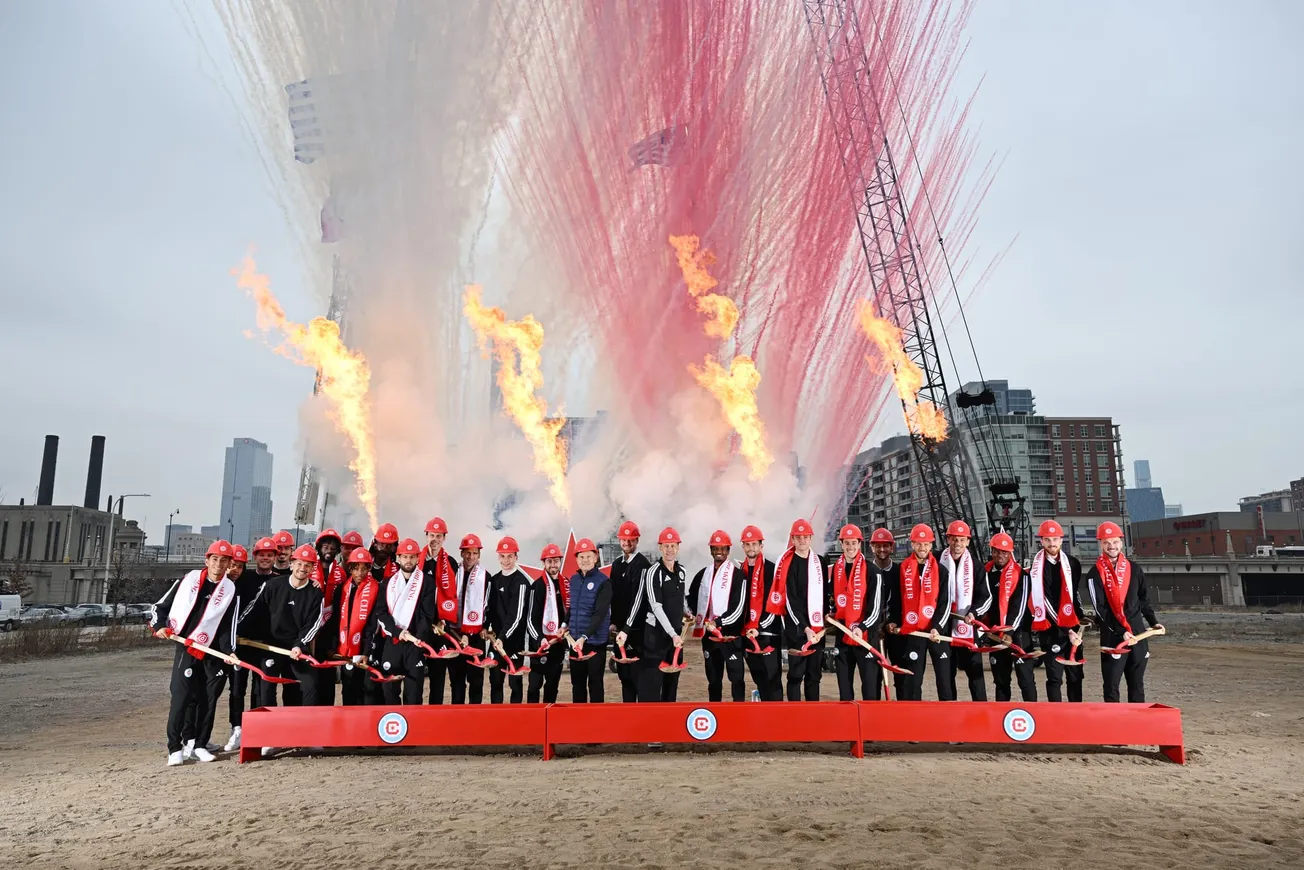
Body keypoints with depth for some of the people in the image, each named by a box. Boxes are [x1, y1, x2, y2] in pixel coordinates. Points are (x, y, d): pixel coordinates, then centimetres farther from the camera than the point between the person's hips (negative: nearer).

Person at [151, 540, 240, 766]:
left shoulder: (230, 591, 4)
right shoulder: (188, 580, 4)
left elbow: (228, 626, -1)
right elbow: (162, 605, 10)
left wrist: (228, 651, -13)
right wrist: (159, 625, -6)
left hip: (210, 651, 1)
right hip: (185, 646, -1)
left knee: (204, 697, 5)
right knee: (181, 695, -9)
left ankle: (199, 744, 18)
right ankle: (174, 747, -1)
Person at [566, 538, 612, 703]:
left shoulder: (603, 582, -12)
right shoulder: (573, 579, 8)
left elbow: (600, 614, -19)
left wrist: (585, 636, -27)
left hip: (595, 641, -6)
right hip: (575, 640, 6)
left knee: (595, 683, 3)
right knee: (577, 682, 14)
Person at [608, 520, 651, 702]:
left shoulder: (642, 564, -10)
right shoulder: (616, 564, 14)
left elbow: (639, 598, -17)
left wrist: (628, 627, -21)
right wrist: (613, 622, 6)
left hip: (637, 628, -7)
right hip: (620, 627, 7)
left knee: (638, 672, -6)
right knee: (623, 672, 13)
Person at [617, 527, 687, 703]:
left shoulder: (681, 571, 8)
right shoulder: (653, 573, -14)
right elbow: (656, 607, -20)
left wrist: (685, 614, 13)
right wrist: (672, 634, -24)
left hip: (676, 633, 7)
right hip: (656, 633, -7)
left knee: (672, 681, 14)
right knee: (651, 683, -8)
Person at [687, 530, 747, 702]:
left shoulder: (737, 574, -6)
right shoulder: (702, 575, 11)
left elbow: (738, 607, -14)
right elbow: (692, 598, 24)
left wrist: (718, 622, -20)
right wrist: (695, 615, 8)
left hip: (731, 633, -5)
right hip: (709, 635, 5)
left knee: (736, 677, -3)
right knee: (713, 678, 13)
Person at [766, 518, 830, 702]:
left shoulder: (821, 562, 10)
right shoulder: (786, 564, -7)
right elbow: (790, 601, -12)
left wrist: (826, 619, 10)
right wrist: (805, 628, -18)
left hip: (818, 629, 5)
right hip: (796, 629, -5)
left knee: (814, 675, 11)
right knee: (796, 674, -2)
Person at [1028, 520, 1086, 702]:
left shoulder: (1072, 564, 8)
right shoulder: (1035, 568, -5)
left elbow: (1077, 595, 14)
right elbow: (1044, 601, -9)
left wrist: (1079, 623, 4)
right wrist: (1067, 631, -13)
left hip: (1073, 629, 4)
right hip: (1050, 631, -4)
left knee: (1075, 675, 9)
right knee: (1055, 677, -1)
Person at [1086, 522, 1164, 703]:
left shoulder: (1134, 569, 8)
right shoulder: (1095, 574, -5)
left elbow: (1144, 599, 18)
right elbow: (1100, 609, -10)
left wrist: (1153, 622, 7)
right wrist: (1120, 632, -18)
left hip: (1137, 633, 4)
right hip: (1112, 636, -4)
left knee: (1137, 683, 11)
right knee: (1111, 684, 0)